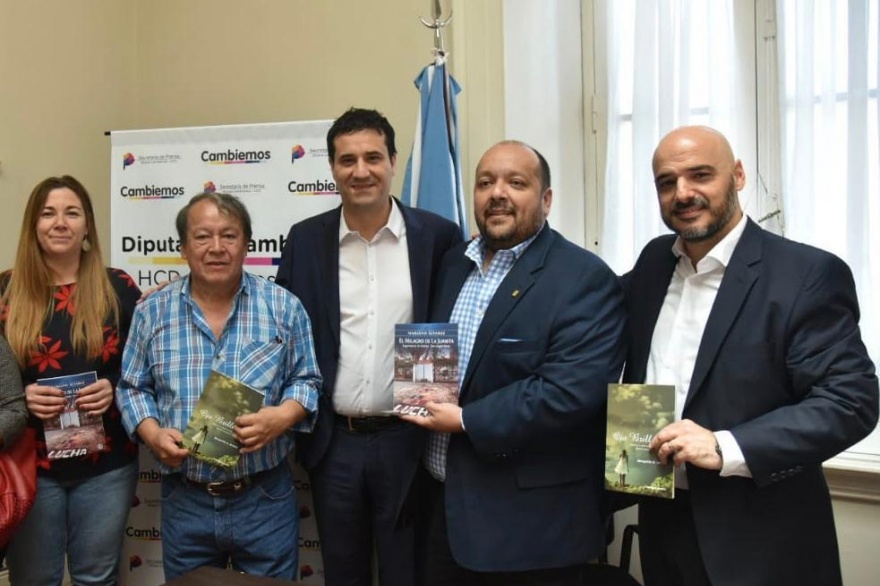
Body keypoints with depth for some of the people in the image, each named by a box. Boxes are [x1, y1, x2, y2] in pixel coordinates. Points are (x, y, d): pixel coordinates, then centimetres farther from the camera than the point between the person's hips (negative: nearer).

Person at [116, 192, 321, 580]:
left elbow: (306, 380, 1)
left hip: (264, 498, -1)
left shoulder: (283, 307, -3)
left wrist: (282, 417, -19)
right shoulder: (152, 312, 2)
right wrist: (154, 435, -10)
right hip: (185, 501, 1)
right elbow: (133, 388, 8)